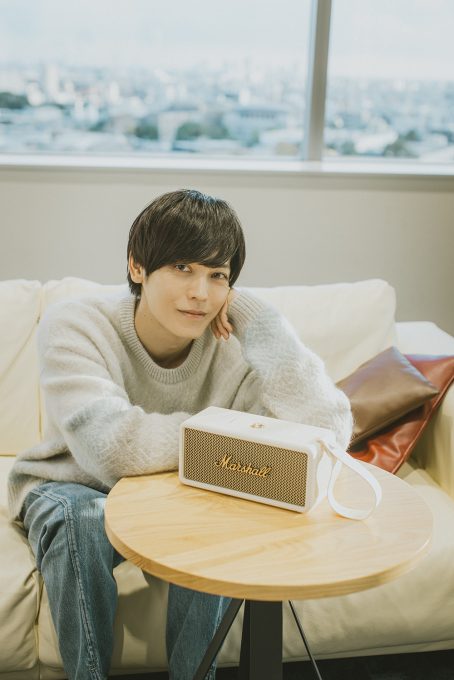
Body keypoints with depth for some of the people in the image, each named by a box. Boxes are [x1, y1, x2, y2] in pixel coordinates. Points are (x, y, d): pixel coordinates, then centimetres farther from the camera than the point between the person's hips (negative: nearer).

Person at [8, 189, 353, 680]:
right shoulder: (73, 326, -25)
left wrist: (261, 325, -30)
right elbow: (115, 447, -40)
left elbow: (328, 434, -31)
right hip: (73, 487, -1)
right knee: (81, 520, -34)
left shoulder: (239, 335, -18)